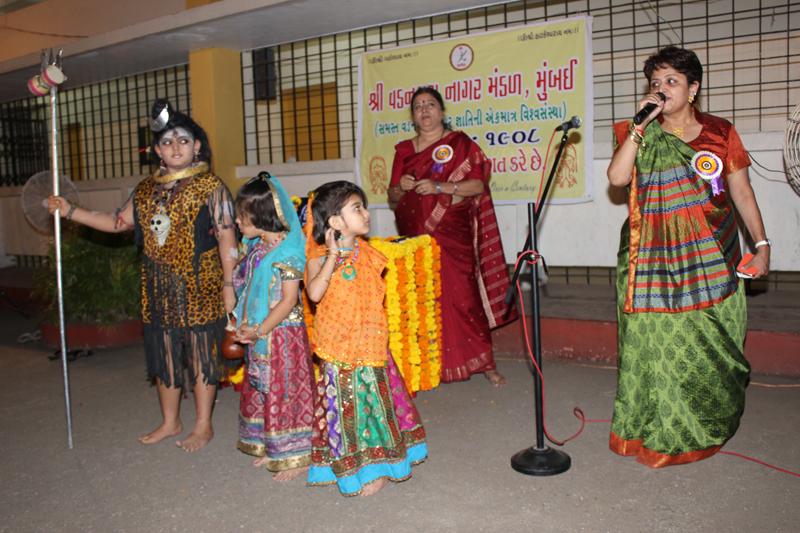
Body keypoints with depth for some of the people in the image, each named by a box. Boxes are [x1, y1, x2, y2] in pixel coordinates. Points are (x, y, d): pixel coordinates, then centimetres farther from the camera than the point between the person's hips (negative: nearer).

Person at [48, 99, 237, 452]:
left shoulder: (210, 187, -6)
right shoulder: (147, 189, 12)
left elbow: (227, 239, -9)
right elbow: (118, 222, 18)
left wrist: (229, 286, -13)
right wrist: (69, 211, 12)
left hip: (199, 288, -6)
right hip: (159, 290, 6)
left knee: (200, 354, 3)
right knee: (164, 353, 14)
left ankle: (203, 425, 17)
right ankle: (170, 422, 30)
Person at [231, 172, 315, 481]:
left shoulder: (286, 252, -19)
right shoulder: (255, 247, 6)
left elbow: (288, 300, -21)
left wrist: (259, 330, -22)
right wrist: (245, 325, 4)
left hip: (282, 335, -9)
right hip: (259, 336, 9)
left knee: (284, 393, 1)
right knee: (260, 390, 18)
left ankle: (296, 457, 17)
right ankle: (271, 449, 35)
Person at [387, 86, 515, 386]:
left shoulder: (460, 143, 5)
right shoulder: (404, 151, 14)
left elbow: (478, 185, -6)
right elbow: (393, 201, 15)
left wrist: (439, 187, -18)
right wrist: (400, 188, -8)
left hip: (453, 236, -3)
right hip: (415, 237, 3)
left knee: (463, 296, -7)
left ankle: (483, 362, 3)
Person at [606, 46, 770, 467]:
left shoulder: (720, 133, 4)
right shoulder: (639, 136, 5)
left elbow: (742, 192, 8)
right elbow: (617, 177, -13)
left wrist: (761, 244, 4)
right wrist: (641, 125, -14)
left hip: (710, 258, 1)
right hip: (655, 260, 0)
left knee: (710, 340, 7)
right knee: (659, 340, -1)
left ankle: (708, 424, 28)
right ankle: (663, 430, 15)